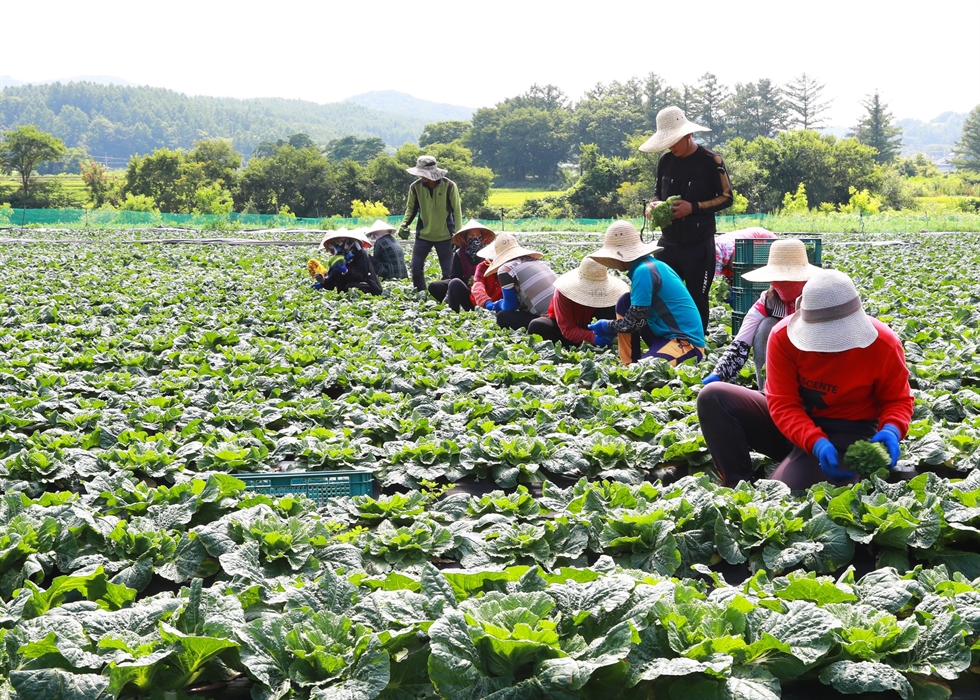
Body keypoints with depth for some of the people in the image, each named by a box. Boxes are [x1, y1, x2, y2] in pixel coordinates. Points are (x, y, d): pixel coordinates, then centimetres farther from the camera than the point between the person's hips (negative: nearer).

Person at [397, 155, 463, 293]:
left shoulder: (449, 186, -11)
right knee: (416, 268, 2)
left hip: (444, 235, -2)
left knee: (448, 272, 2)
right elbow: (411, 208, 6)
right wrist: (404, 225, -10)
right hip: (423, 235, 2)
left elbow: (457, 211, -6)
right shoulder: (416, 187, -5)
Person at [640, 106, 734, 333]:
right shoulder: (665, 161, 7)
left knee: (697, 300, 2)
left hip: (699, 245, -5)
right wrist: (654, 204, -5)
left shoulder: (711, 161, -8)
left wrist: (694, 207, -17)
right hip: (668, 242, 5)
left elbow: (726, 198, -4)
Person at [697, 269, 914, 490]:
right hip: (790, 426, 3)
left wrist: (891, 430, -27)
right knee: (713, 397, -17)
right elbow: (782, 404, -19)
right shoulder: (784, 336, -17)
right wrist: (816, 443, -36)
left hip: (845, 434, -3)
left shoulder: (883, 344, -18)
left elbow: (898, 400, -3)